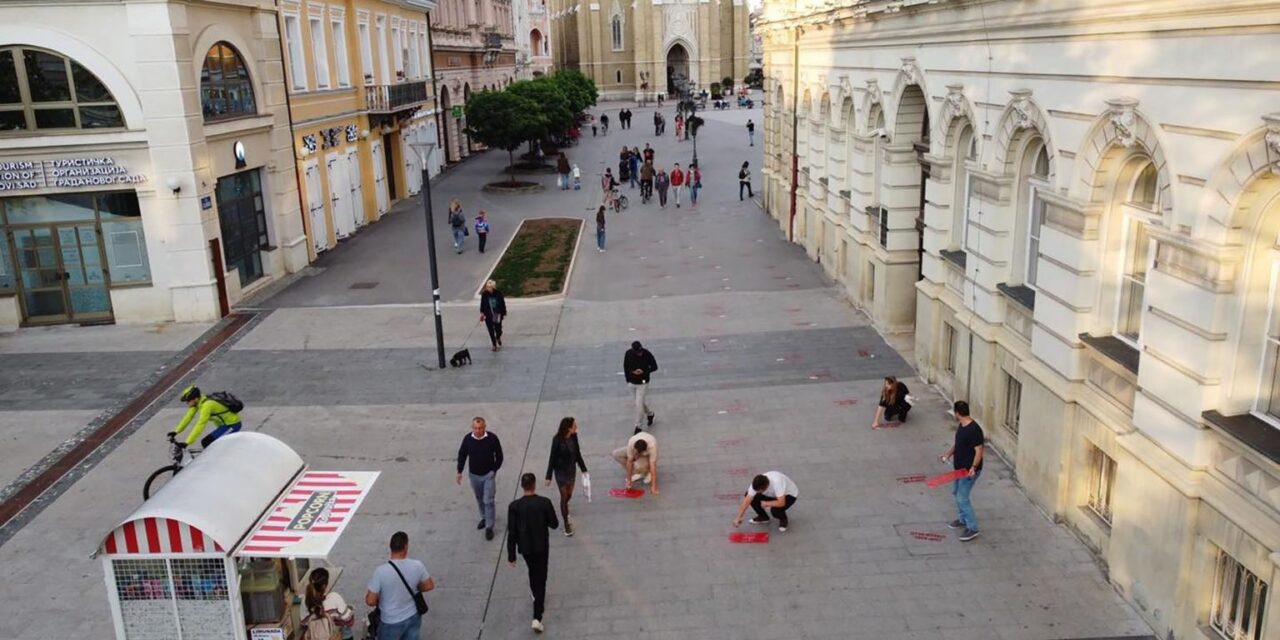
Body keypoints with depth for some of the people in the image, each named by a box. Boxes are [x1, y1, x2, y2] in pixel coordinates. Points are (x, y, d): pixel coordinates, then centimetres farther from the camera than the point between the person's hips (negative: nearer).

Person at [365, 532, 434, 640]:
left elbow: (370, 601, -19)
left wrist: (379, 599, 3)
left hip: (392, 622, -3)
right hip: (413, 617, 3)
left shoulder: (381, 571, -25)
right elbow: (429, 585, -1)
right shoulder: (417, 566, -16)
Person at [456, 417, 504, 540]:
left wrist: (494, 470, -4)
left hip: (489, 475, -3)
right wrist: (459, 472, 3)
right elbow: (462, 455, 2)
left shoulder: (492, 438, -19)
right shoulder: (467, 439, -13)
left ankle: (489, 527, 5)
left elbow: (499, 456, -6)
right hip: (474, 475, 3)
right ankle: (484, 518, 42)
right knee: (479, 499, 20)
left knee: (488, 501, -5)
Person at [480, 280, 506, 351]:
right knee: (491, 331, 6)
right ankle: (494, 345, 23)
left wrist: (504, 313, 2)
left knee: (498, 330, 9)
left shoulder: (498, 293, -10)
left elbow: (503, 304, -1)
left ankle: (498, 338, 45)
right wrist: (482, 313, -10)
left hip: (497, 315, 0)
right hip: (488, 316, 0)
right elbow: (482, 304, 0)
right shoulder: (484, 294, -9)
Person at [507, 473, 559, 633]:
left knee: (532, 573, 28)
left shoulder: (514, 506, -16)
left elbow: (511, 532, -12)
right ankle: (537, 617, -3)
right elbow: (554, 524, -6)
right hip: (541, 546, -1)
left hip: (525, 547, 2)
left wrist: (511, 554, -3)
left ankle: (536, 596, 53)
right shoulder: (544, 502, -17)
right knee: (541, 579, 6)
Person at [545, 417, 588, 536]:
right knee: (564, 496, 2)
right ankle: (566, 524, 16)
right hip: (560, 471, -5)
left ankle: (564, 512, 50)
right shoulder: (557, 440, -24)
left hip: (572, 469, 5)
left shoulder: (574, 437, -10)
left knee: (569, 495, 18)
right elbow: (552, 458, -16)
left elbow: (577, 453, 4)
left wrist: (583, 468, 11)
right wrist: (549, 477, -12)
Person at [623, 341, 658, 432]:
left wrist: (643, 371, -24)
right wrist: (628, 379, 3)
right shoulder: (628, 353, -13)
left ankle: (638, 426, 6)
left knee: (638, 404, -7)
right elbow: (625, 366, 4)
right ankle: (650, 413, 47)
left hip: (643, 383, -4)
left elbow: (654, 367, -9)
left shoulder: (647, 354, -20)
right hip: (632, 382, 4)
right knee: (641, 401, 19)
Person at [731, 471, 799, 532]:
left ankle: (783, 520, 1)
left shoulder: (777, 482, -43)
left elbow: (781, 503, -44)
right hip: (773, 494, 6)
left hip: (789, 495, -5)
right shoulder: (756, 484, -25)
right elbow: (747, 501, -19)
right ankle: (763, 517, 8)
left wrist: (766, 503, -28)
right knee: (751, 496, -14)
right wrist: (738, 518, -20)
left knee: (775, 510, -35)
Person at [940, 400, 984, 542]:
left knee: (962, 498, -7)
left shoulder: (974, 429, -26)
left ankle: (972, 528, 4)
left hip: (969, 470, -10)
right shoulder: (961, 426, 3)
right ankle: (963, 519, 39)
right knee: (956, 492, 21)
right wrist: (948, 454, 16)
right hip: (959, 468, 10)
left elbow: (979, 450, -26)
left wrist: (973, 467, -34)